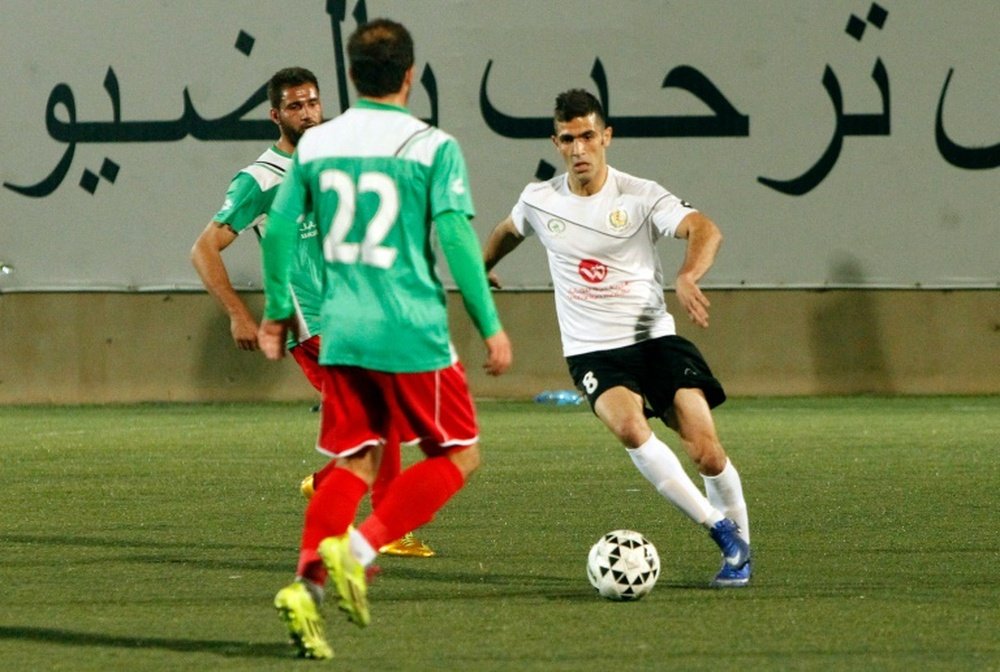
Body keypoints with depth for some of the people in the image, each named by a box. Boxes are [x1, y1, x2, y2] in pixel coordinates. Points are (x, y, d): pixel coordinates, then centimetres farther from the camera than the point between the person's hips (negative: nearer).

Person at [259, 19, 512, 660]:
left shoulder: (316, 144, 6)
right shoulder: (433, 147, -7)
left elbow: (279, 228, 7)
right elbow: (456, 236, -12)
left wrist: (276, 312, 20)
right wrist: (490, 326, -6)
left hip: (342, 335, 5)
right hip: (413, 334, -5)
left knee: (355, 463, 13)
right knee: (458, 456, 9)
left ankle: (307, 581, -7)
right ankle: (357, 548, -9)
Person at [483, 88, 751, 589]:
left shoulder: (640, 196, -7)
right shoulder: (539, 201, 3)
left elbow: (705, 230, -23)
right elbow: (507, 232, 28)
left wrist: (687, 277, -42)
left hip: (654, 338, -1)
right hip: (592, 351, 1)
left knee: (706, 452, -13)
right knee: (628, 426, -31)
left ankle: (740, 550, 15)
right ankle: (719, 527, -21)